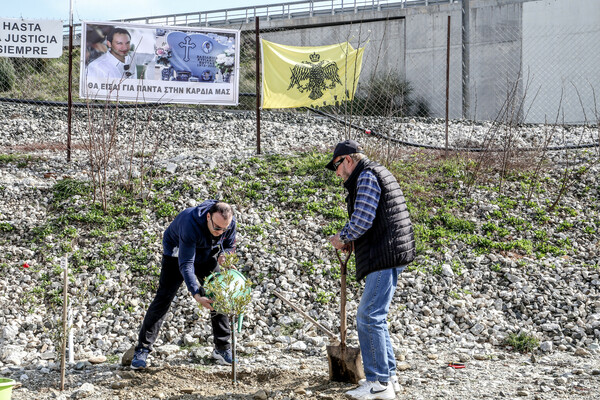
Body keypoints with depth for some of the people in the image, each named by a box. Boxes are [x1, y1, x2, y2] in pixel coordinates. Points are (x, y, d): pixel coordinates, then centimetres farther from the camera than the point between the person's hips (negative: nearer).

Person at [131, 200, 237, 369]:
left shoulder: (230, 222, -24)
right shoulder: (190, 224, -42)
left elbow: (230, 246, -2)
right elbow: (186, 264, -40)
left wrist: (223, 254, -28)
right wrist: (196, 295, -50)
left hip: (207, 254, 5)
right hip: (177, 252, -5)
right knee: (164, 297, -12)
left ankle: (222, 348, 9)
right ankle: (142, 349, -8)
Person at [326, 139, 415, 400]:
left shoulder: (367, 177, -10)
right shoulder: (376, 174, 23)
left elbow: (361, 220, -19)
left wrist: (342, 237, -1)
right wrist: (352, 241, 16)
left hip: (385, 256, -11)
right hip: (387, 255, 11)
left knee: (370, 317, -10)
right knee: (369, 317, 16)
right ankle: (388, 376, 20)